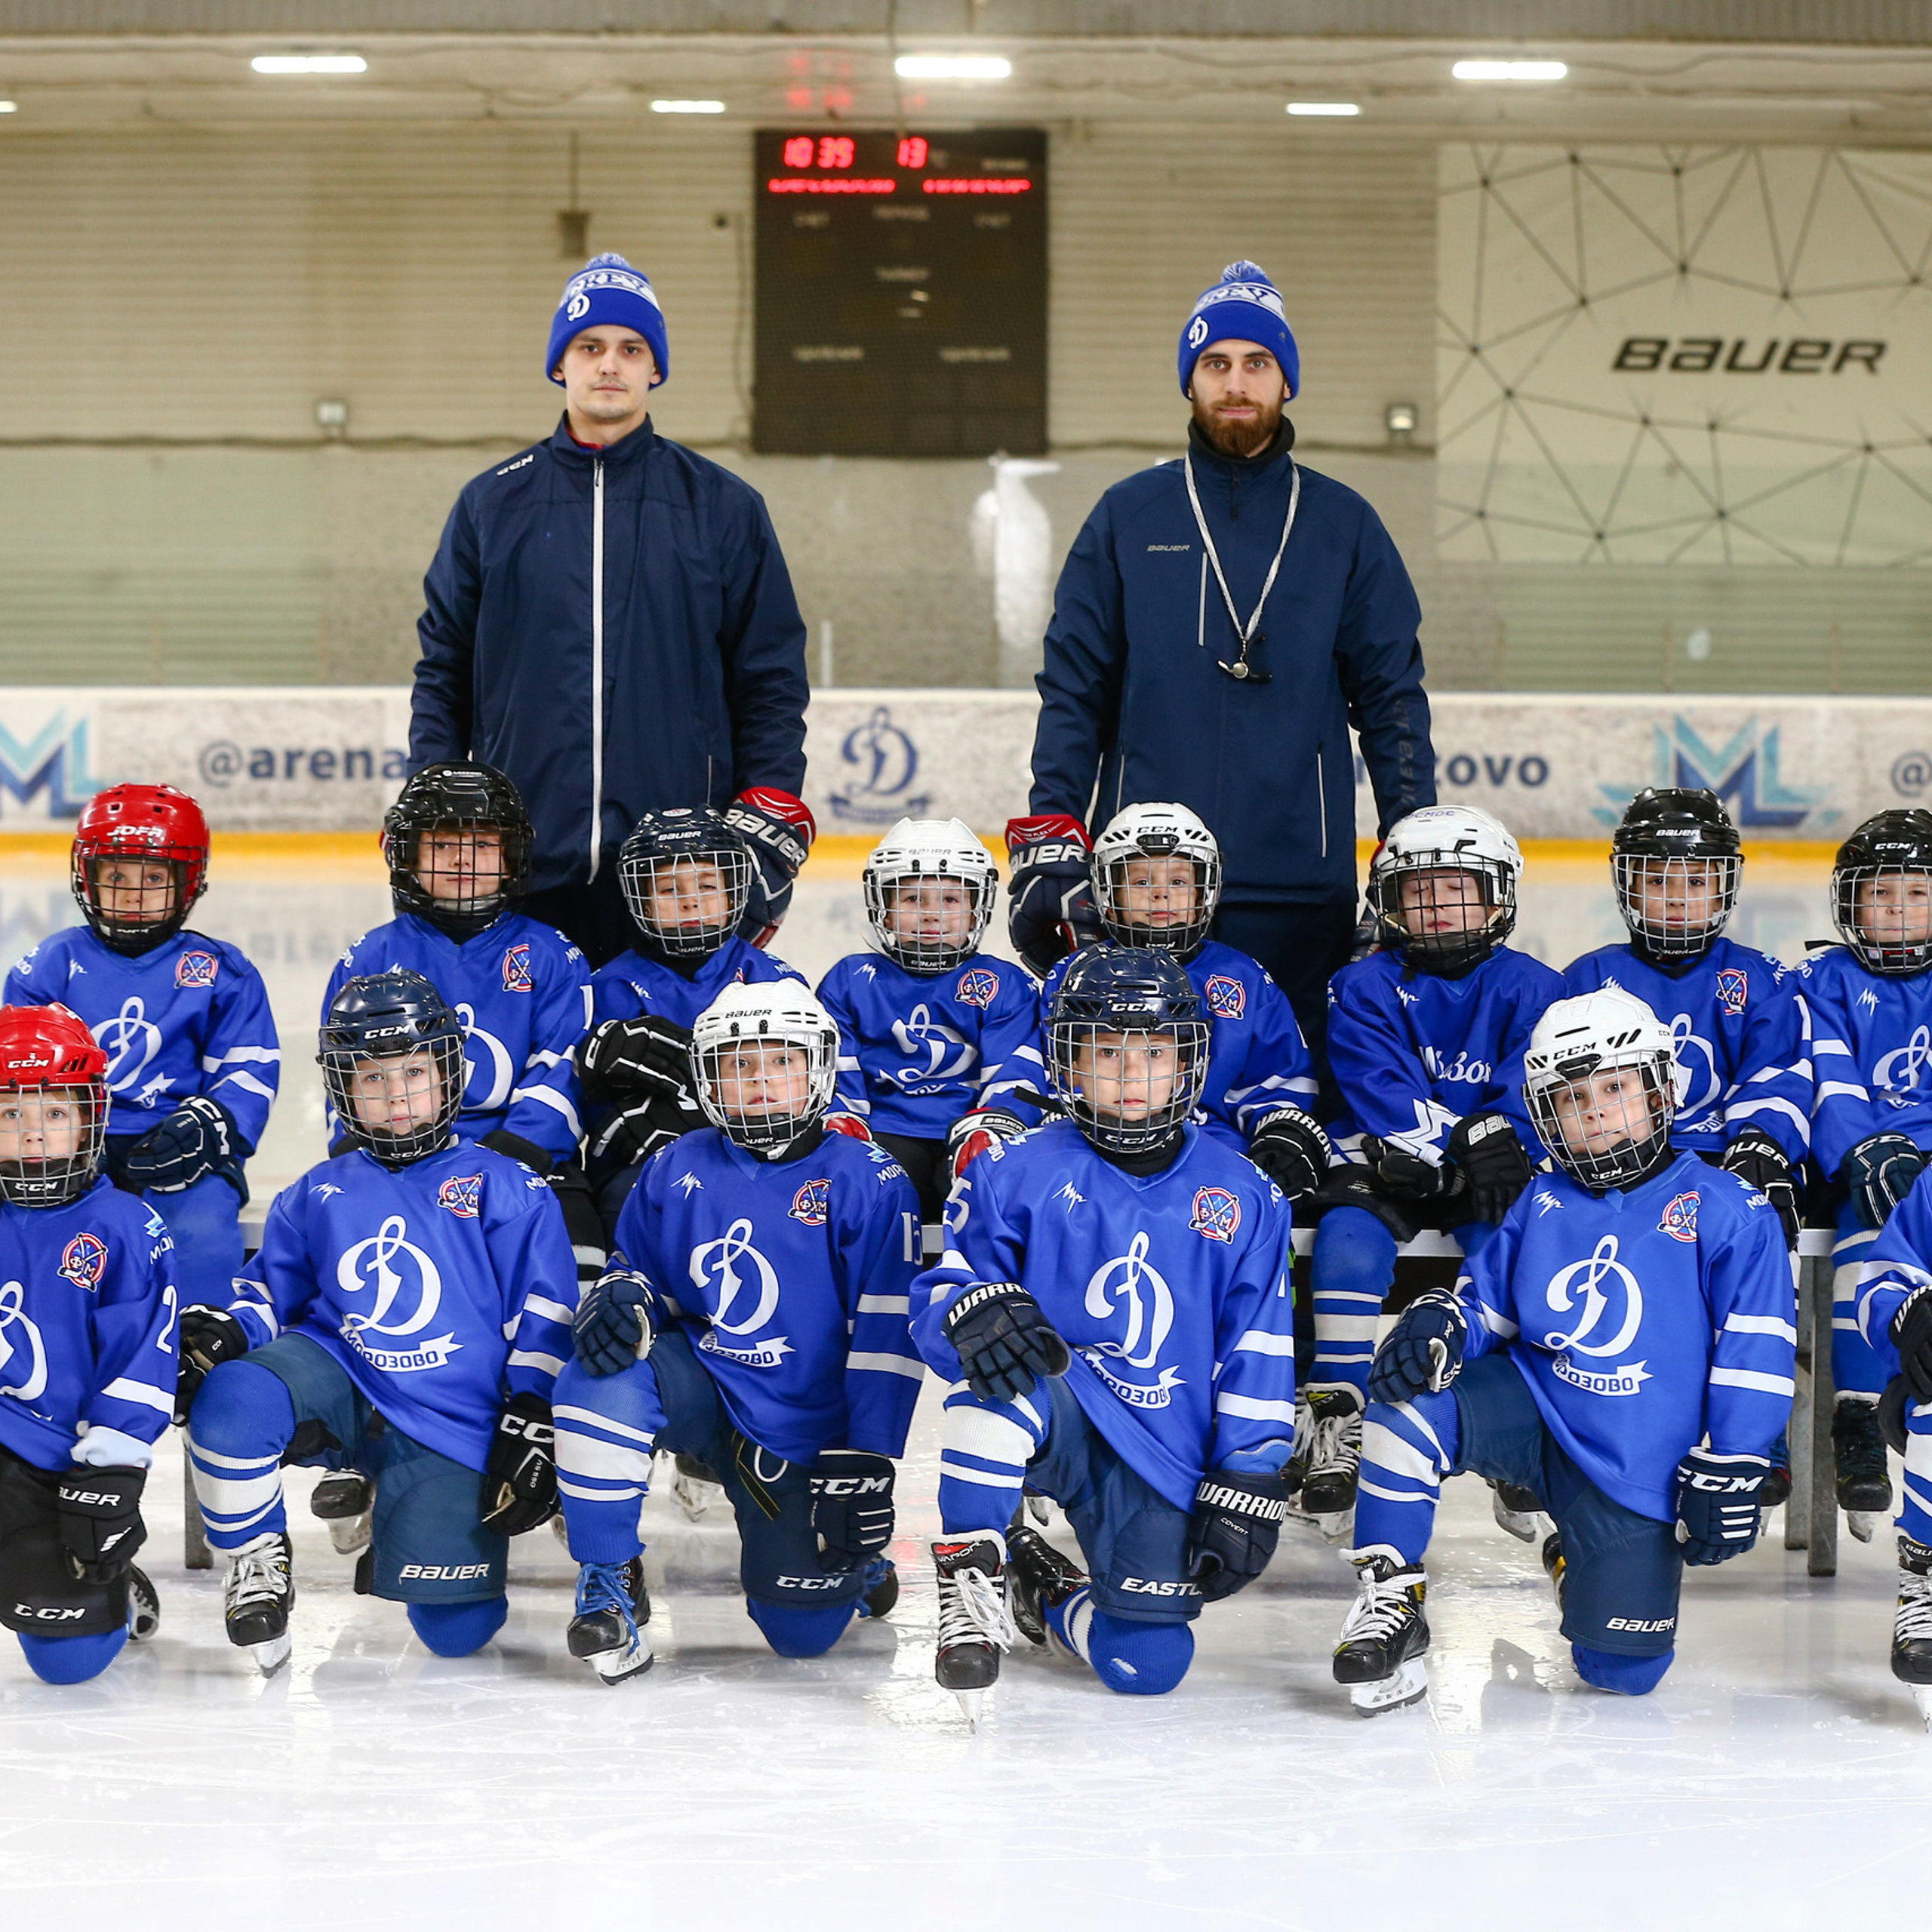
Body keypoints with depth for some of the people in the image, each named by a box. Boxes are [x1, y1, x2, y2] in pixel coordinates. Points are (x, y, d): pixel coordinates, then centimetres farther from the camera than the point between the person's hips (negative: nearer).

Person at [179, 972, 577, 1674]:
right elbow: (271, 1291, 16)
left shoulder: (503, 1188, 3)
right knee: (231, 1401, -34)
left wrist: (529, 1431, -6)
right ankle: (257, 1556, -7)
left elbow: (543, 1319, 1)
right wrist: (224, 1331, -8)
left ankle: (403, 1551, 28)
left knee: (456, 1631, -8)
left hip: (450, 1425, -2)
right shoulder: (317, 1196, 13)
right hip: (335, 1381, 2)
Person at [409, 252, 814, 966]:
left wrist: (771, 827, -1)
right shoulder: (491, 503, 10)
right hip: (522, 866, 1)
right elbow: (442, 672, 12)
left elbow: (772, 680, 7)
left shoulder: (723, 506, 7)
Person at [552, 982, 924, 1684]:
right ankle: (606, 1580, -13)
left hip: (804, 1432, -2)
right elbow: (638, 1266, 12)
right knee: (603, 1382, -32)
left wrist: (865, 1466, -15)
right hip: (699, 1388, 2)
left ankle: (852, 1562, 35)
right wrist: (622, 1299, -14)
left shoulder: (867, 1183, -10)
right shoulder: (678, 1169, 0)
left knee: (802, 1633, -3)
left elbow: (887, 1336, -12)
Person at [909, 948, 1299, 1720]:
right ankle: (972, 1577, -20)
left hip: (1164, 1458, 2)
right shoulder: (1017, 1176, -4)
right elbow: (938, 1298, -6)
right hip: (1048, 1424, -2)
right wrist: (972, 1309, -31)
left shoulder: (1245, 1197, 2)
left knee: (1148, 1665, -9)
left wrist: (1246, 1486, -1)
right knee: (1003, 1371, -38)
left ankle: (1041, 1593, 26)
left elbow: (1258, 1358, 4)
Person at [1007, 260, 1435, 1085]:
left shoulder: (1343, 524, 8)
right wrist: (1049, 844, -3)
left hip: (1302, 889, 0)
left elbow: (1392, 698, 9)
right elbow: (1072, 692, 6)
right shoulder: (1127, 519, 8)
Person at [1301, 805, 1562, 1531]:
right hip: (1387, 1166, 0)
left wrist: (1498, 1142, -28)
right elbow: (1381, 1088, -11)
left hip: (1488, 1174, 0)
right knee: (1349, 1235, -29)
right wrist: (1452, 1144, -24)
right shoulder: (1364, 988, 1)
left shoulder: (1528, 988, 4)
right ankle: (1337, 1418, -21)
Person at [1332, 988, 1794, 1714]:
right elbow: (1486, 1300, 13)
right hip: (1533, 1409, 2)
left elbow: (1755, 1354, -8)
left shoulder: (1728, 1211, -7)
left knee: (1623, 1672, -1)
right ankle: (1391, 1603, -11)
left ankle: (1576, 1564, 34)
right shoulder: (1541, 1206, 7)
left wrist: (1730, 1471, -12)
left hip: (1636, 1470, -2)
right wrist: (1440, 1326, -12)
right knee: (1405, 1410, -29)